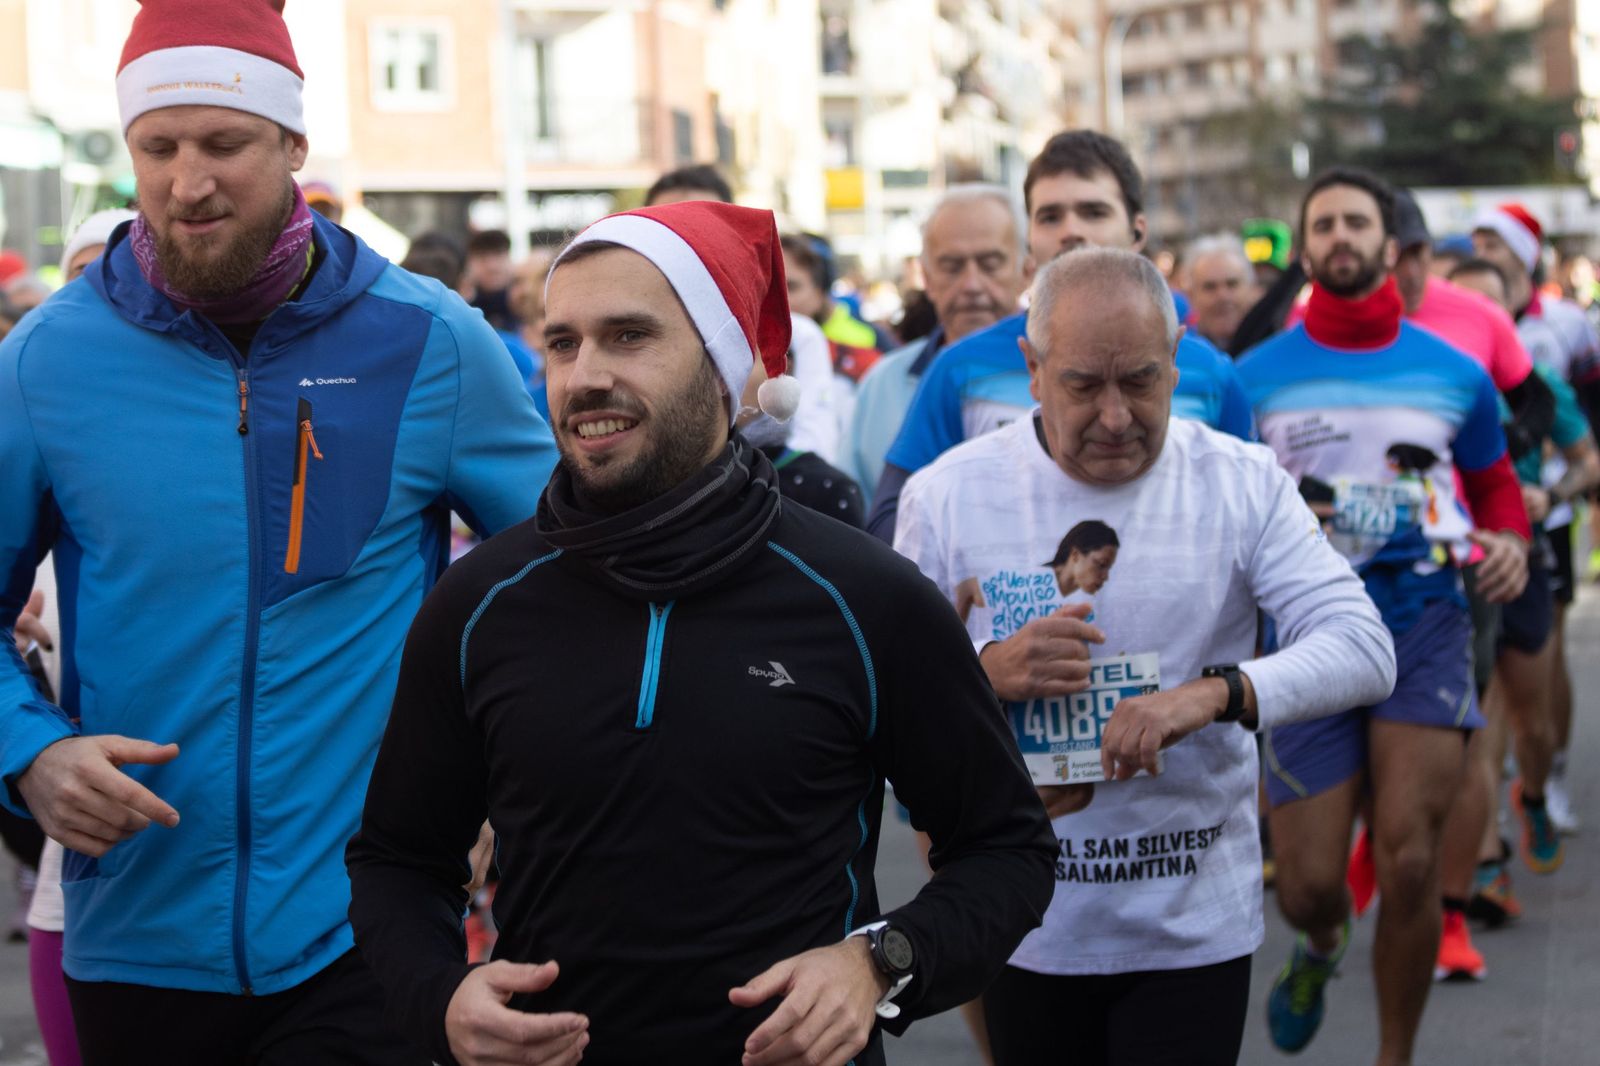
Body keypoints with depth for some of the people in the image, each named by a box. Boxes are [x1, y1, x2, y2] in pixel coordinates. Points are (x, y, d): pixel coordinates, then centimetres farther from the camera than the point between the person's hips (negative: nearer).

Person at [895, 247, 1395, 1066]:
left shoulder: (1242, 484, -4)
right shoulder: (947, 496, -3)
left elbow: (1365, 649, -11)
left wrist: (1217, 692, -28)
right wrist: (986, 671, -21)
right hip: (1027, 927, 1)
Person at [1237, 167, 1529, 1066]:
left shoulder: (1453, 373, 7)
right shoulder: (1259, 376, 4)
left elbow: (1494, 480, 23)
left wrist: (1509, 541, 2)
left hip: (1425, 626, 0)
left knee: (1408, 866, -11)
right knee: (1308, 883, 0)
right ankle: (1322, 945, 40)